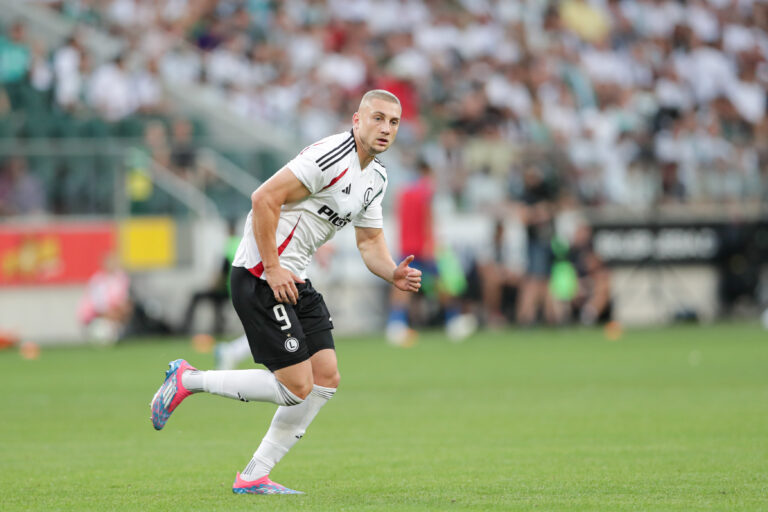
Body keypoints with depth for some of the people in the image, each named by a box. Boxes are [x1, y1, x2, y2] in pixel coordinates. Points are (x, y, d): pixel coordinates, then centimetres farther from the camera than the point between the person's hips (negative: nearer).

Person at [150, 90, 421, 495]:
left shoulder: (375, 177, 13)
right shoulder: (330, 156, -18)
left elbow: (370, 241, 18)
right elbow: (264, 198, -22)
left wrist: (394, 274, -3)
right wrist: (272, 269, -21)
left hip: (292, 279, 10)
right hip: (259, 275, -10)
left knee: (326, 379, 4)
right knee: (296, 388, -10)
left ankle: (253, 477, 10)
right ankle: (188, 380, 4)